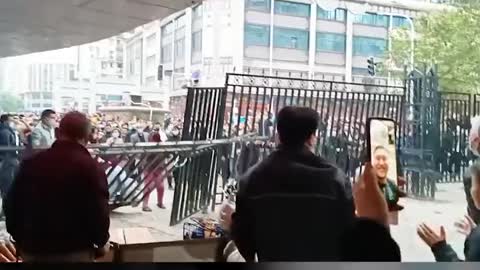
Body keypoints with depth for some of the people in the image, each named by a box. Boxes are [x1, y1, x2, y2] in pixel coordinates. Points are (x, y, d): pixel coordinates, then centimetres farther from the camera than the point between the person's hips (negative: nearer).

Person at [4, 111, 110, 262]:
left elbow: (12, 206, 9)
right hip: (75, 251, -4)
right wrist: (102, 242, 3)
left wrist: (20, 239, 22)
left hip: (33, 250, 4)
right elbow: (99, 213, -16)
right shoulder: (90, 167, -14)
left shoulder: (31, 163, 1)